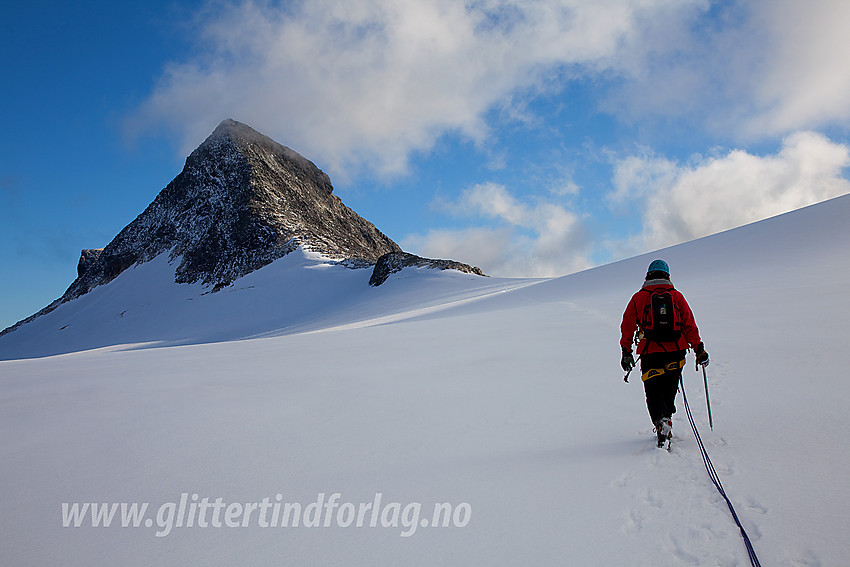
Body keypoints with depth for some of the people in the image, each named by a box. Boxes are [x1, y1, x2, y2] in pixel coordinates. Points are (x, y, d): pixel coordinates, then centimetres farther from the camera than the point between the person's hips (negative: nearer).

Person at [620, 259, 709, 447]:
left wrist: (626, 352, 9)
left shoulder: (638, 297, 4)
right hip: (676, 353, 2)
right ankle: (667, 420, 14)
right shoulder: (677, 296, 6)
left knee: (654, 393, 4)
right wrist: (699, 350, 9)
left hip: (650, 354, -1)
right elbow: (690, 325, 5)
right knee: (669, 390, 19)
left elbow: (627, 326, 3)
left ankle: (661, 422, -20)